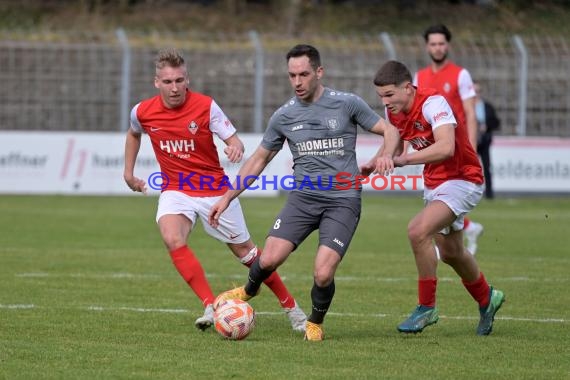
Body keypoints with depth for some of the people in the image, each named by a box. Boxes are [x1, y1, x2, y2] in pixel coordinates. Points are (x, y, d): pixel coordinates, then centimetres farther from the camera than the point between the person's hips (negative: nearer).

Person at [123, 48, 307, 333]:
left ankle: (290, 306, 26)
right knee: (172, 240, -29)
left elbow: (234, 141, -16)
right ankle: (211, 307, -28)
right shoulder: (143, 112, -6)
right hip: (175, 189, 2)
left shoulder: (205, 106, -16)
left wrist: (235, 148, -39)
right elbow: (133, 134, 17)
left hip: (214, 189, -2)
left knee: (244, 250, 8)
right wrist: (129, 173, 17)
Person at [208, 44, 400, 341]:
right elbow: (259, 159, 16)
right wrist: (227, 198, 12)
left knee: (323, 275, -18)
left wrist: (387, 155, -19)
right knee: (269, 259, -14)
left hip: (342, 201, -3)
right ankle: (248, 291, 24)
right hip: (303, 197, 3)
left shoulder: (347, 104, -4)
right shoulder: (284, 116, 4)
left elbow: (389, 130, 4)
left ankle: (315, 323, 16)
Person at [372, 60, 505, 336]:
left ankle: (426, 307, -13)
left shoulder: (433, 103, -26)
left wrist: (404, 159, -42)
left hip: (461, 180, -9)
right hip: (433, 185, 9)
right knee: (450, 253, 21)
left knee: (418, 231, -27)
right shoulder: (393, 111, -2)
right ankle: (486, 299, 48)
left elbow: (446, 147, -40)